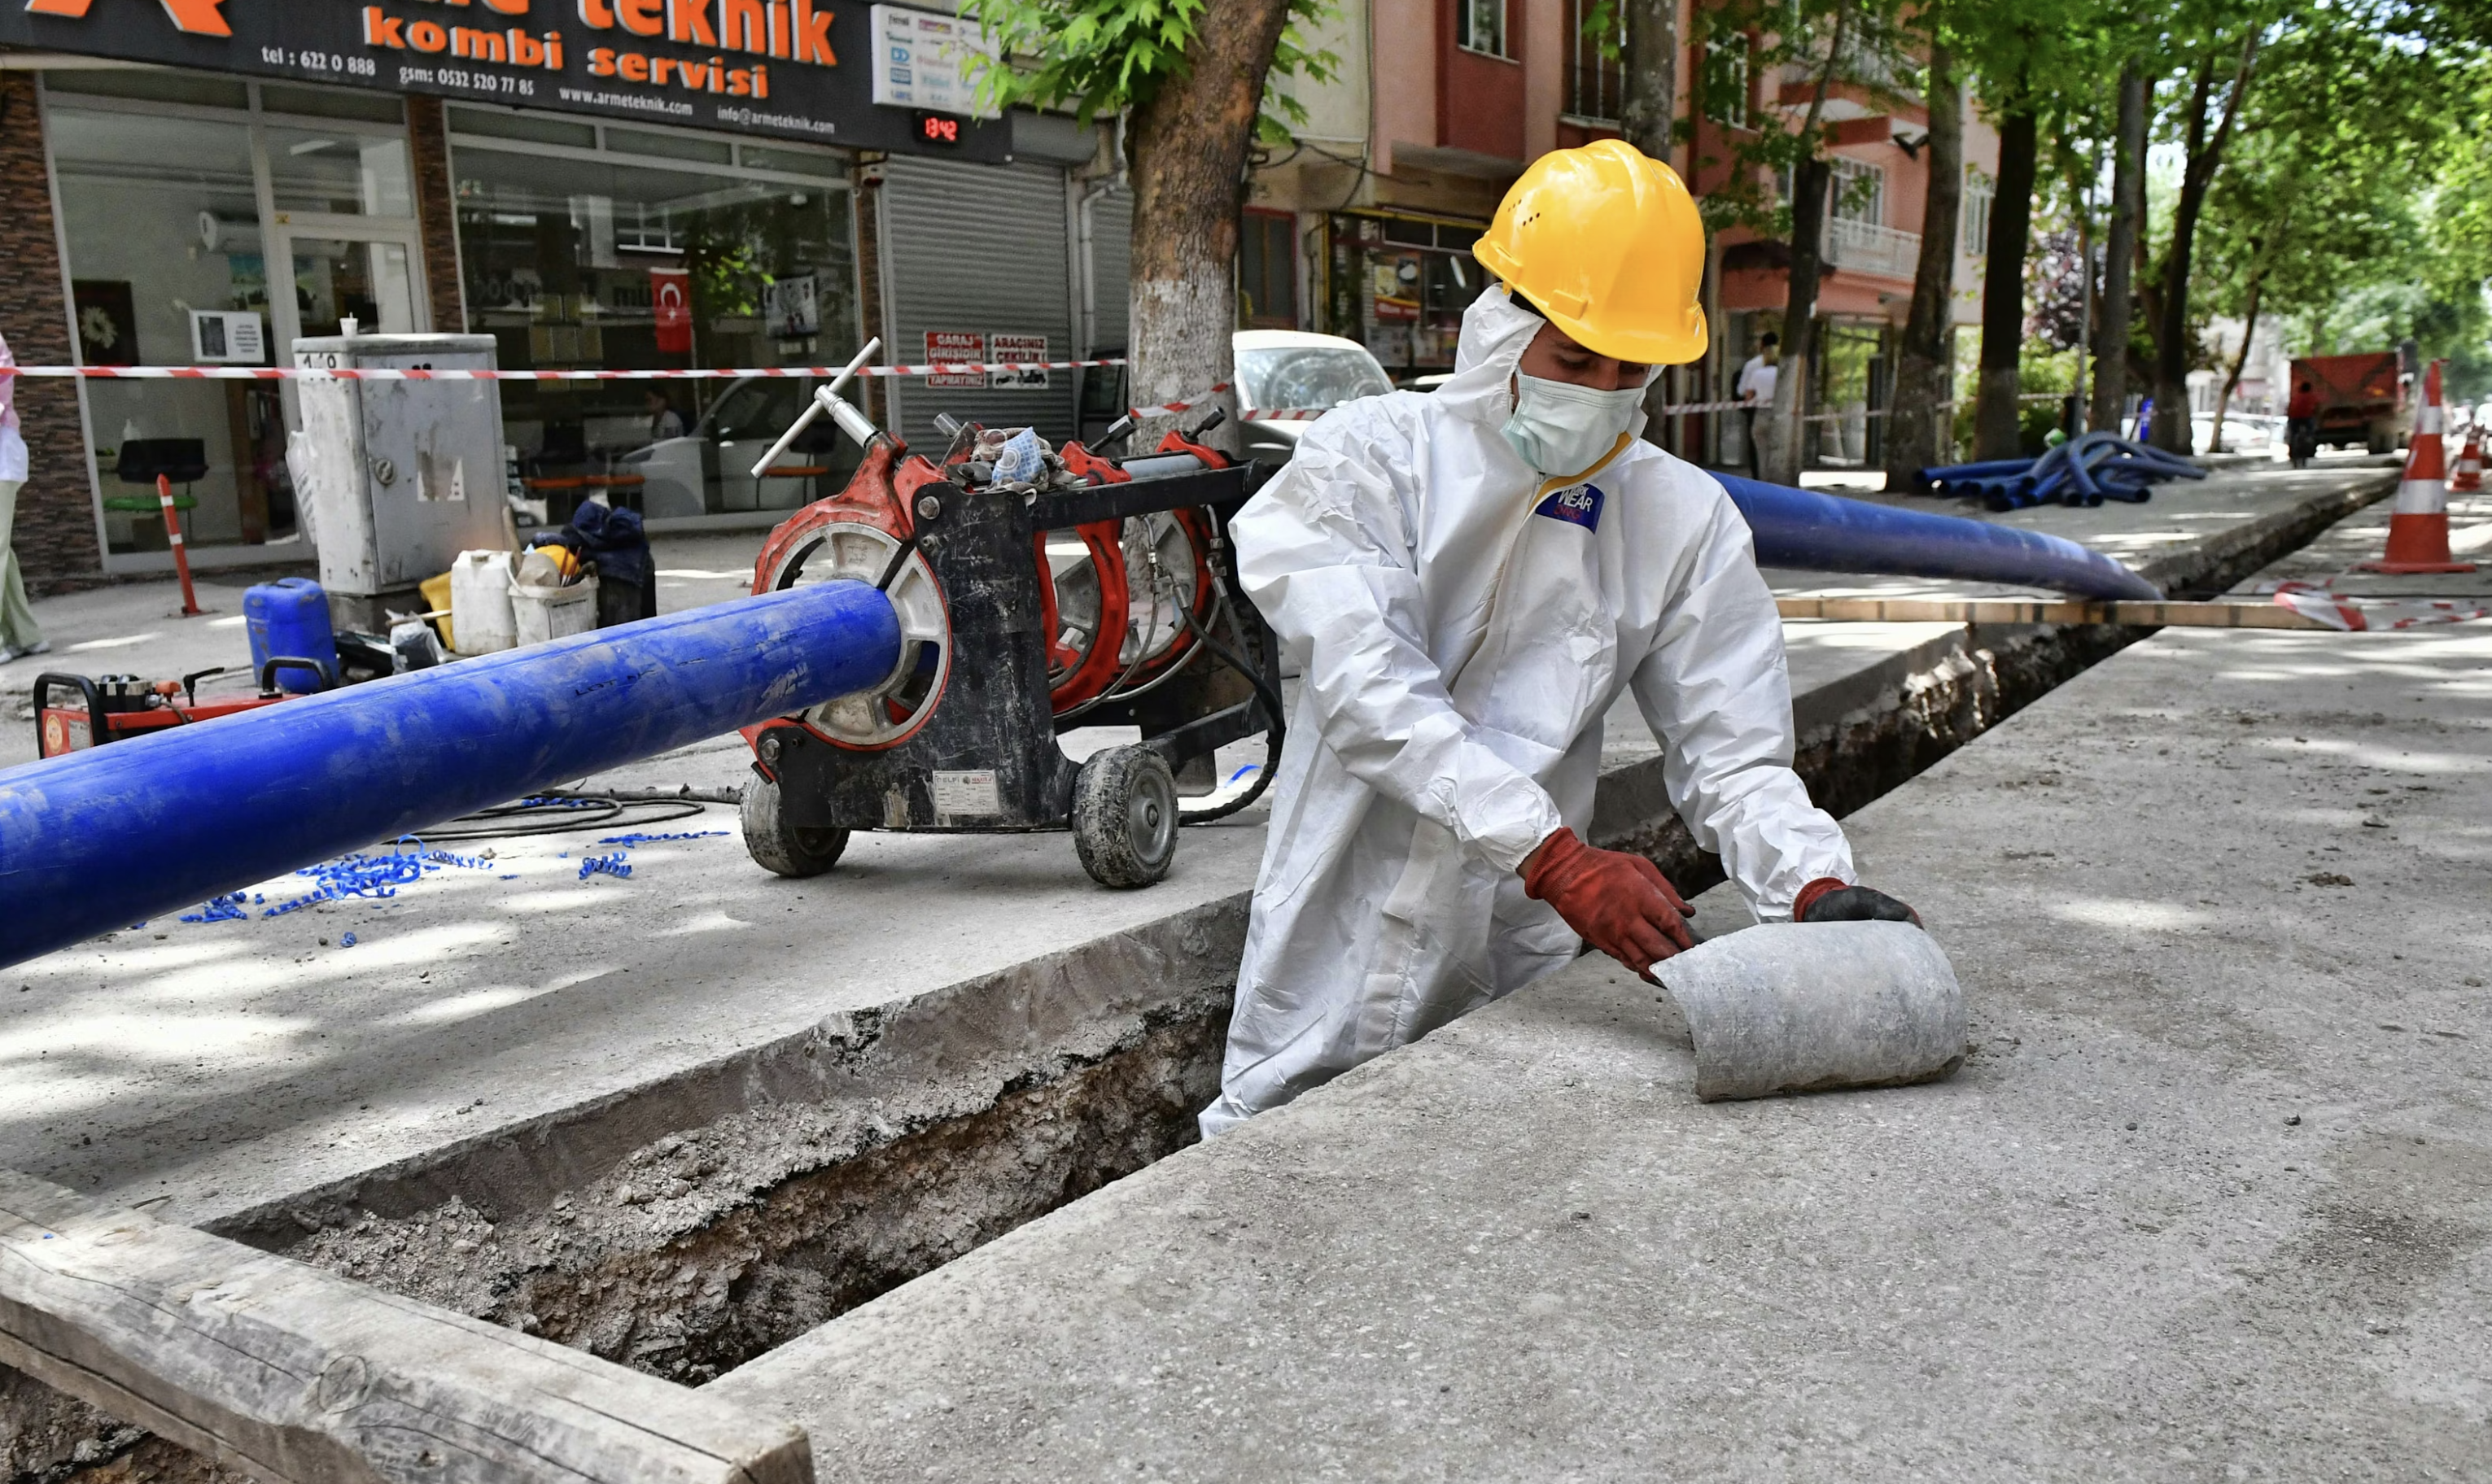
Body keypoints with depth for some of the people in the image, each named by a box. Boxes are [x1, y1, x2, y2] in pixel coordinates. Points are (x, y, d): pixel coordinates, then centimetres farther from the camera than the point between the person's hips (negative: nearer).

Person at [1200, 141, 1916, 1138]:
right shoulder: (1369, 457, -6)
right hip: (1334, 976, -2)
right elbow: (1374, 696, -20)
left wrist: (1815, 885, -19)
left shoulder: (1686, 520, 3)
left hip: (1515, 977, 2)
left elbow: (1730, 755, 1)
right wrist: (1554, 856, -30)